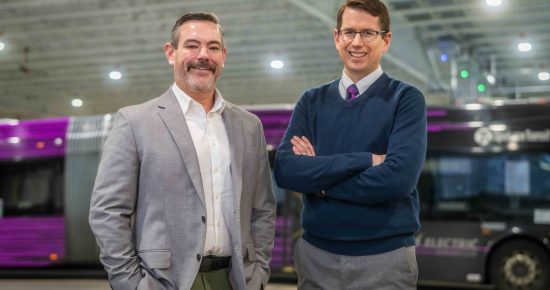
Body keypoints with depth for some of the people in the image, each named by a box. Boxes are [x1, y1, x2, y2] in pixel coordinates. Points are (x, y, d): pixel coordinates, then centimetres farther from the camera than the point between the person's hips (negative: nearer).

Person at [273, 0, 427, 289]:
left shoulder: (406, 99, -4)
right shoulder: (311, 102, 6)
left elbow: (399, 177, -19)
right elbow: (285, 170, -9)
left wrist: (318, 179, -10)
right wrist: (364, 160, -18)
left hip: (384, 258, -3)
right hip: (315, 254, 3)